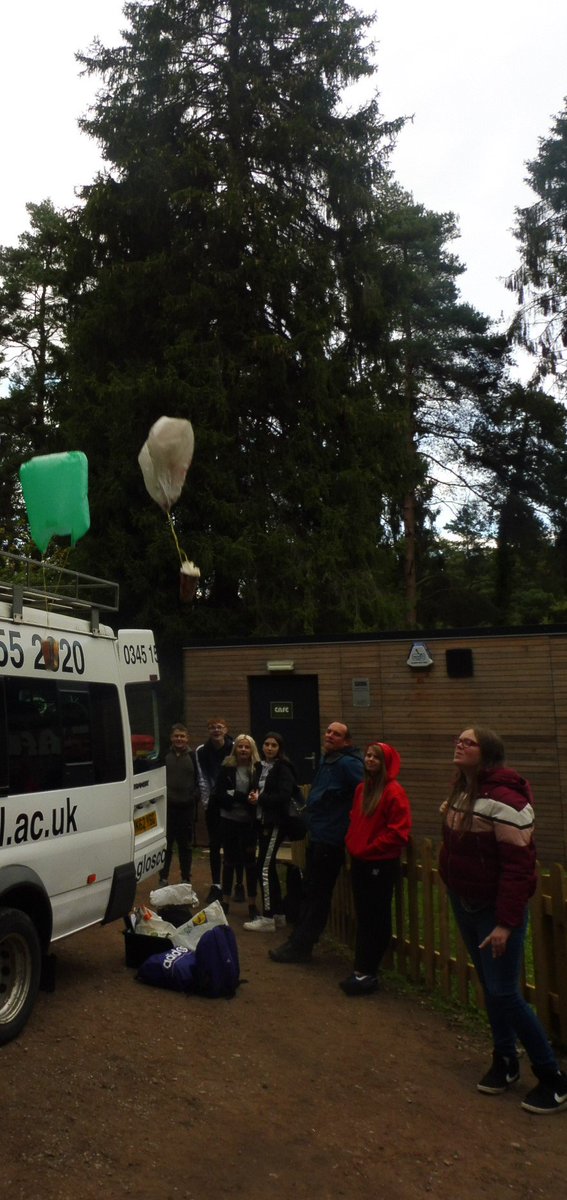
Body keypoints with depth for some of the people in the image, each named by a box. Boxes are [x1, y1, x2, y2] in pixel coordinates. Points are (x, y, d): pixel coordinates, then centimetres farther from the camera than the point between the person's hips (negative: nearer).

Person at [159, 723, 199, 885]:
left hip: (187, 806, 1)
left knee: (186, 845, 11)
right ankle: (163, 878, 16)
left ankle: (186, 878, 21)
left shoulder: (193, 757, 1)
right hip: (167, 806, -1)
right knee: (166, 844, 5)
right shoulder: (164, 756, 0)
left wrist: (194, 796, -9)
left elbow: (198, 781, 4)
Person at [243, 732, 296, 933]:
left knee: (264, 868, -7)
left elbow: (284, 796, -22)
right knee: (269, 867, 12)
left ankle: (268, 918, 0)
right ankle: (278, 914, 22)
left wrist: (260, 798, -14)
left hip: (275, 823, -8)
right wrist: (255, 796, -2)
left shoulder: (283, 768, -11)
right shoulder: (262, 766, 11)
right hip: (263, 821, 8)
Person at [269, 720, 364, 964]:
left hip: (330, 840, -10)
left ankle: (300, 947, 8)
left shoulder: (347, 764, -17)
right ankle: (299, 942, 27)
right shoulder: (326, 761, 12)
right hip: (317, 836, 10)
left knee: (317, 894, 0)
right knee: (311, 891, 17)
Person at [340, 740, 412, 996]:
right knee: (363, 917, 14)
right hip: (360, 862, 7)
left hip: (381, 865, -7)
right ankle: (362, 971, 23)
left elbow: (398, 831, -17)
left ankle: (366, 973, 12)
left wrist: (370, 848, -14)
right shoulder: (362, 788, 9)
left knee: (377, 919, 3)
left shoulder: (394, 791, -14)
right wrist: (352, 845, 8)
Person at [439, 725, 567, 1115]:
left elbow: (519, 865, -25)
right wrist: (453, 891, 11)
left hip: (497, 909, -8)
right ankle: (505, 1062, 32)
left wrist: (506, 923, -25)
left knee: (504, 992, -4)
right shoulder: (461, 791, 4)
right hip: (465, 905, 8)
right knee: (490, 987, 17)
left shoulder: (505, 798, -24)